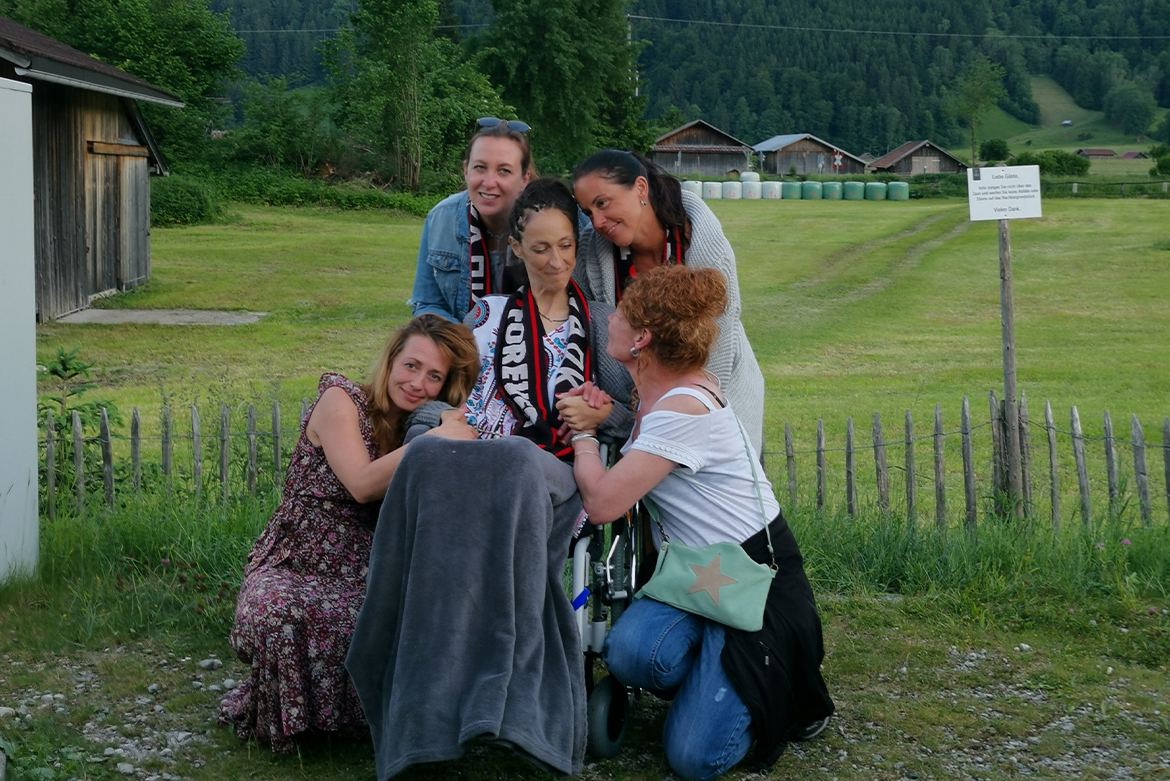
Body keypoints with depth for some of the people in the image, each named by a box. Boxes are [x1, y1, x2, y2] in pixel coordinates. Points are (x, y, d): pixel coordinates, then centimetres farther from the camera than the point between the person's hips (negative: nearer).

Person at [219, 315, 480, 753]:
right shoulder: (341, 400, -6)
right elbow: (361, 485, -19)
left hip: (361, 578, 4)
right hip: (292, 567, -4)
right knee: (277, 616, -39)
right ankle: (278, 720, -5)